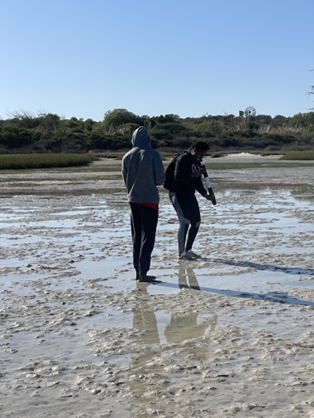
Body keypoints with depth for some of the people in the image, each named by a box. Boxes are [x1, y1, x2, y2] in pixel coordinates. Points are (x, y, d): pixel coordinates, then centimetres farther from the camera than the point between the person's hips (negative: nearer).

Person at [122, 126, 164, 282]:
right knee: (148, 237, 0)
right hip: (150, 199, -4)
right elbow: (160, 179, -12)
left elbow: (126, 182, 6)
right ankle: (143, 272, -4)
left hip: (133, 200, 4)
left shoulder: (127, 157, -1)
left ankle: (138, 271, 16)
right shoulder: (153, 155, -12)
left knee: (136, 236, 13)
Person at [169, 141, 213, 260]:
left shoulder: (197, 163, 13)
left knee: (196, 222, 8)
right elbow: (178, 177, -25)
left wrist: (205, 195, 3)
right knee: (184, 221, -16)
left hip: (189, 195, 9)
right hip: (177, 194, -9)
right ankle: (181, 253, -10)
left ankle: (188, 249, 22)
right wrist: (195, 174, -25)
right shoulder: (183, 159, -13)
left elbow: (197, 183, 16)